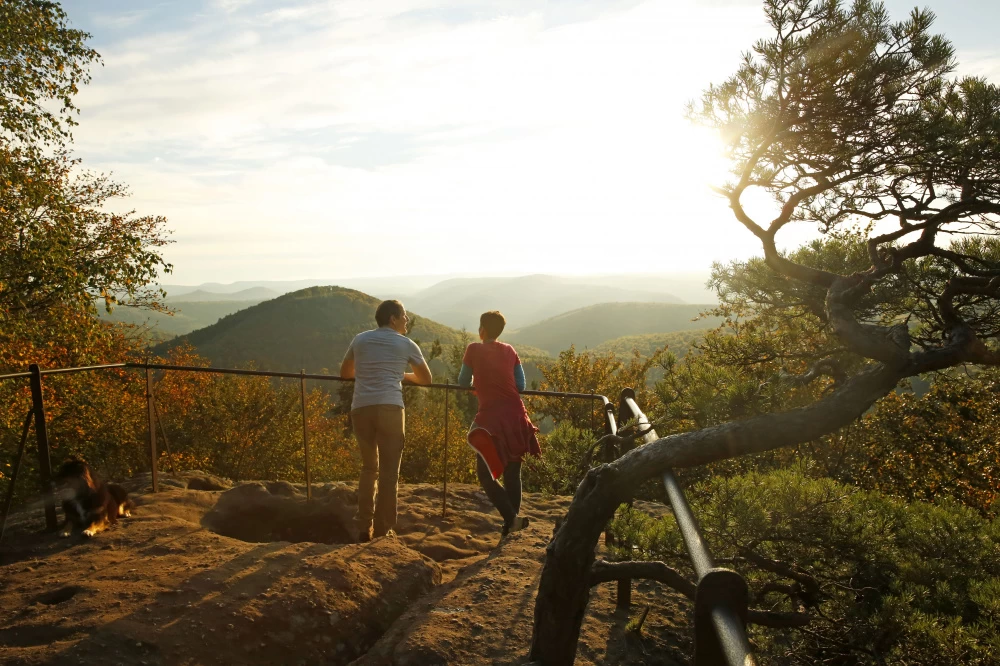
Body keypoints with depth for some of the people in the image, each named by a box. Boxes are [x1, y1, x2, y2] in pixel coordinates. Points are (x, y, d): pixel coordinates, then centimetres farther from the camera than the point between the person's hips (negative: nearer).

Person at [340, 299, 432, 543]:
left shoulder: (360, 339, 18)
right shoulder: (406, 344, 11)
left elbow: (345, 373, 30)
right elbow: (426, 379, 21)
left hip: (361, 408, 4)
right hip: (389, 408, -4)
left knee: (369, 467, 19)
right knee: (389, 471, 4)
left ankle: (365, 528, 19)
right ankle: (383, 530, 6)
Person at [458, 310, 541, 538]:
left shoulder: (474, 349, 2)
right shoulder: (510, 351, 11)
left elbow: (464, 382, 11)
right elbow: (521, 386, 10)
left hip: (491, 419, -4)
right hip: (516, 416, 4)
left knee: (485, 473, 3)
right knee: (512, 473, 13)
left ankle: (512, 518, -12)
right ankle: (512, 518, 15)